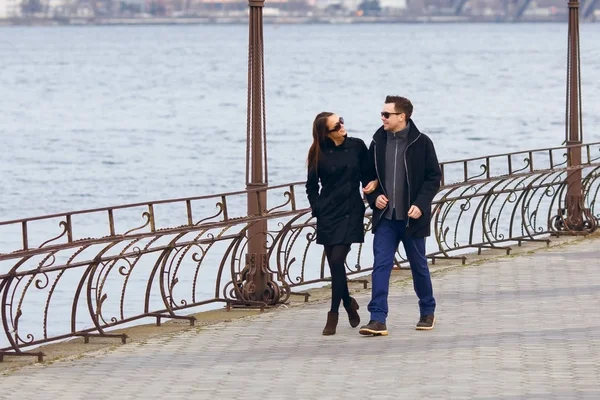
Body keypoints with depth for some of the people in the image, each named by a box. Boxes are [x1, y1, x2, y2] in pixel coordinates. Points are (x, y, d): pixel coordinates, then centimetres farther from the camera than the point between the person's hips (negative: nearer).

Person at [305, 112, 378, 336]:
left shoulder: (357, 146, -1)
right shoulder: (319, 153, 0)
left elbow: (369, 173, 11)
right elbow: (311, 186, 10)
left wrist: (372, 183, -10)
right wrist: (317, 208, 0)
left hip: (351, 212, -2)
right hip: (327, 214, 2)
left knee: (337, 260, -13)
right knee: (333, 263, 4)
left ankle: (334, 314, -6)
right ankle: (348, 303, 30)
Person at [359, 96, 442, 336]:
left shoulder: (421, 143, -6)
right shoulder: (378, 142, 4)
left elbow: (434, 177, -4)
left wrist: (421, 204, -15)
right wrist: (374, 196, -5)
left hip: (411, 217, -2)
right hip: (385, 217, 2)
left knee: (419, 266, 11)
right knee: (380, 266, -7)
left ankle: (428, 312, 30)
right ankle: (377, 319, -10)